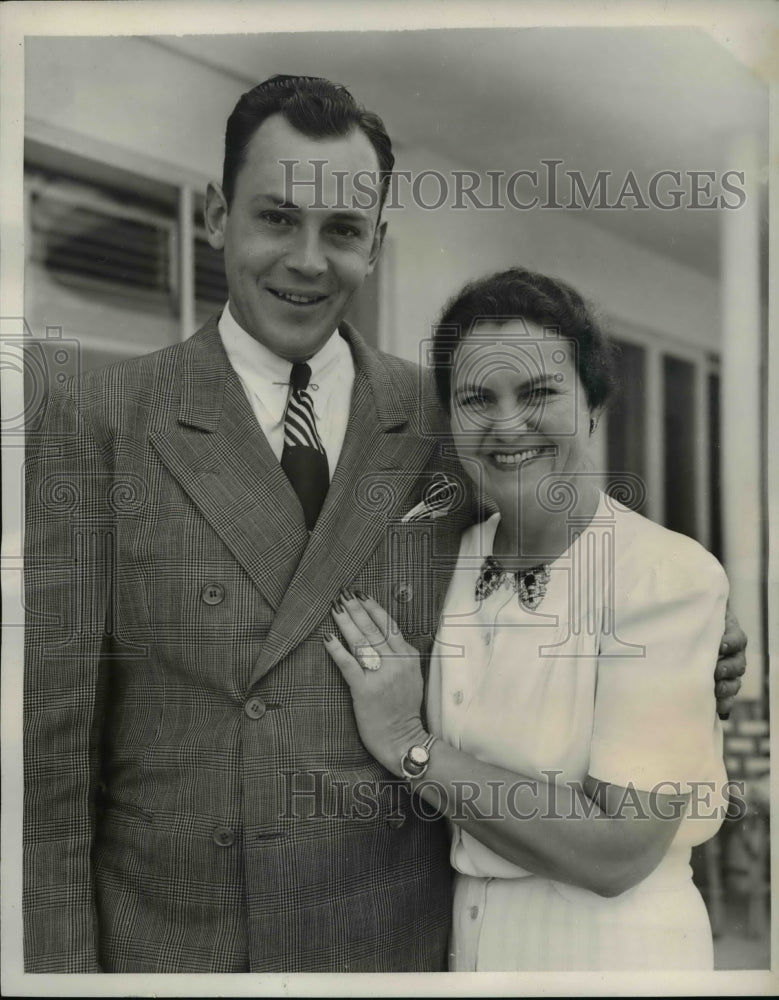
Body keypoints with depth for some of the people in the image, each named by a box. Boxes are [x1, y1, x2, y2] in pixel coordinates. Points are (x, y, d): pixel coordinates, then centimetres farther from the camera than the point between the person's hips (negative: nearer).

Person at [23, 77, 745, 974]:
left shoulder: (447, 427, 0)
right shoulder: (91, 425, -7)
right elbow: (48, 747, -7)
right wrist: (63, 963, -9)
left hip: (406, 946, 2)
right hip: (165, 943, -2)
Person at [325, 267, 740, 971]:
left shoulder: (672, 577, -19)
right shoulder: (450, 557, -3)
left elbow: (617, 853, -24)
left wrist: (406, 743, -21)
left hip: (610, 943, -4)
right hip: (459, 938, 5)